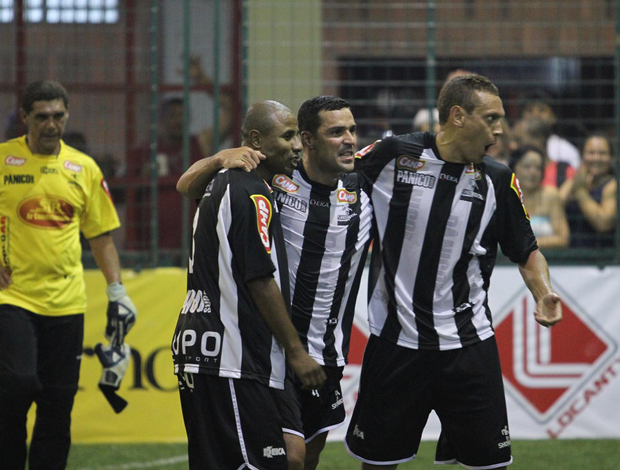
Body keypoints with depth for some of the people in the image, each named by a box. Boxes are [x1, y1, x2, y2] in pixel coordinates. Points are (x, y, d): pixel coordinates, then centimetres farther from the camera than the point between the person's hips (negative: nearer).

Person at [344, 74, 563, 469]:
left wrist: (544, 293, -8)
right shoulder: (393, 155, -6)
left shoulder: (499, 181, 1)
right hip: (395, 343, -1)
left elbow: (526, 251, 10)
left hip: (468, 344, 1)